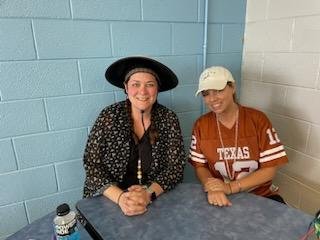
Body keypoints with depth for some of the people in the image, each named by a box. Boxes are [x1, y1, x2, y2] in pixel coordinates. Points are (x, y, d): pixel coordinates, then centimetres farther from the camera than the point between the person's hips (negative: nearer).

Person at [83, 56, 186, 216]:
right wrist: (120, 197, -20)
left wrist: (149, 194, -20)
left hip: (158, 200, 1)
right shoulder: (109, 117, -7)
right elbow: (92, 164, -8)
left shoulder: (168, 119, -5)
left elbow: (175, 166, -6)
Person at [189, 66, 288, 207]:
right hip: (219, 197, 1)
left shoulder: (258, 119, -11)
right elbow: (200, 166, -1)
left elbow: (270, 169, -11)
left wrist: (230, 187, -20)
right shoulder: (201, 125, -5)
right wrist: (212, 188, -21)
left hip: (260, 194, 0)